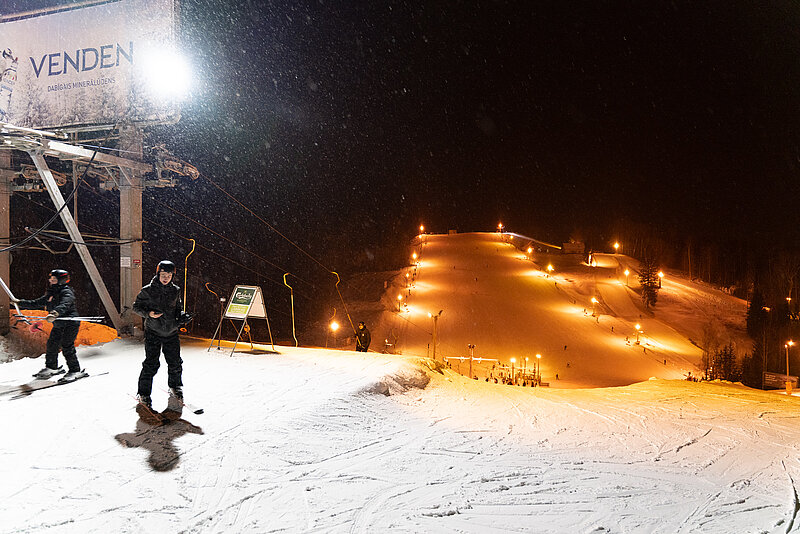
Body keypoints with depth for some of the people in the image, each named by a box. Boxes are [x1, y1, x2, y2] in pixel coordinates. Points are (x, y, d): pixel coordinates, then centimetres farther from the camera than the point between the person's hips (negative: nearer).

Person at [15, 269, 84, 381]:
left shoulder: (67, 293, -14)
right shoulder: (50, 294, 14)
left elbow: (64, 305, -35)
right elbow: (36, 303, 26)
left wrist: (55, 313, -53)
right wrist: (20, 302, 25)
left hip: (70, 323, -9)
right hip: (58, 325, 9)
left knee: (66, 346, -14)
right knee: (52, 345, 10)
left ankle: (75, 371, -9)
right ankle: (51, 367, 28)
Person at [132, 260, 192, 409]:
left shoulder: (175, 291, 6)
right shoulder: (148, 291, -6)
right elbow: (136, 307, 2)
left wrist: (182, 316, -1)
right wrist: (148, 313, -16)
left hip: (171, 332, 4)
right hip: (153, 332, -4)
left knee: (175, 363, 9)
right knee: (151, 364, -7)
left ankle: (175, 388, 31)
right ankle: (144, 394, 8)